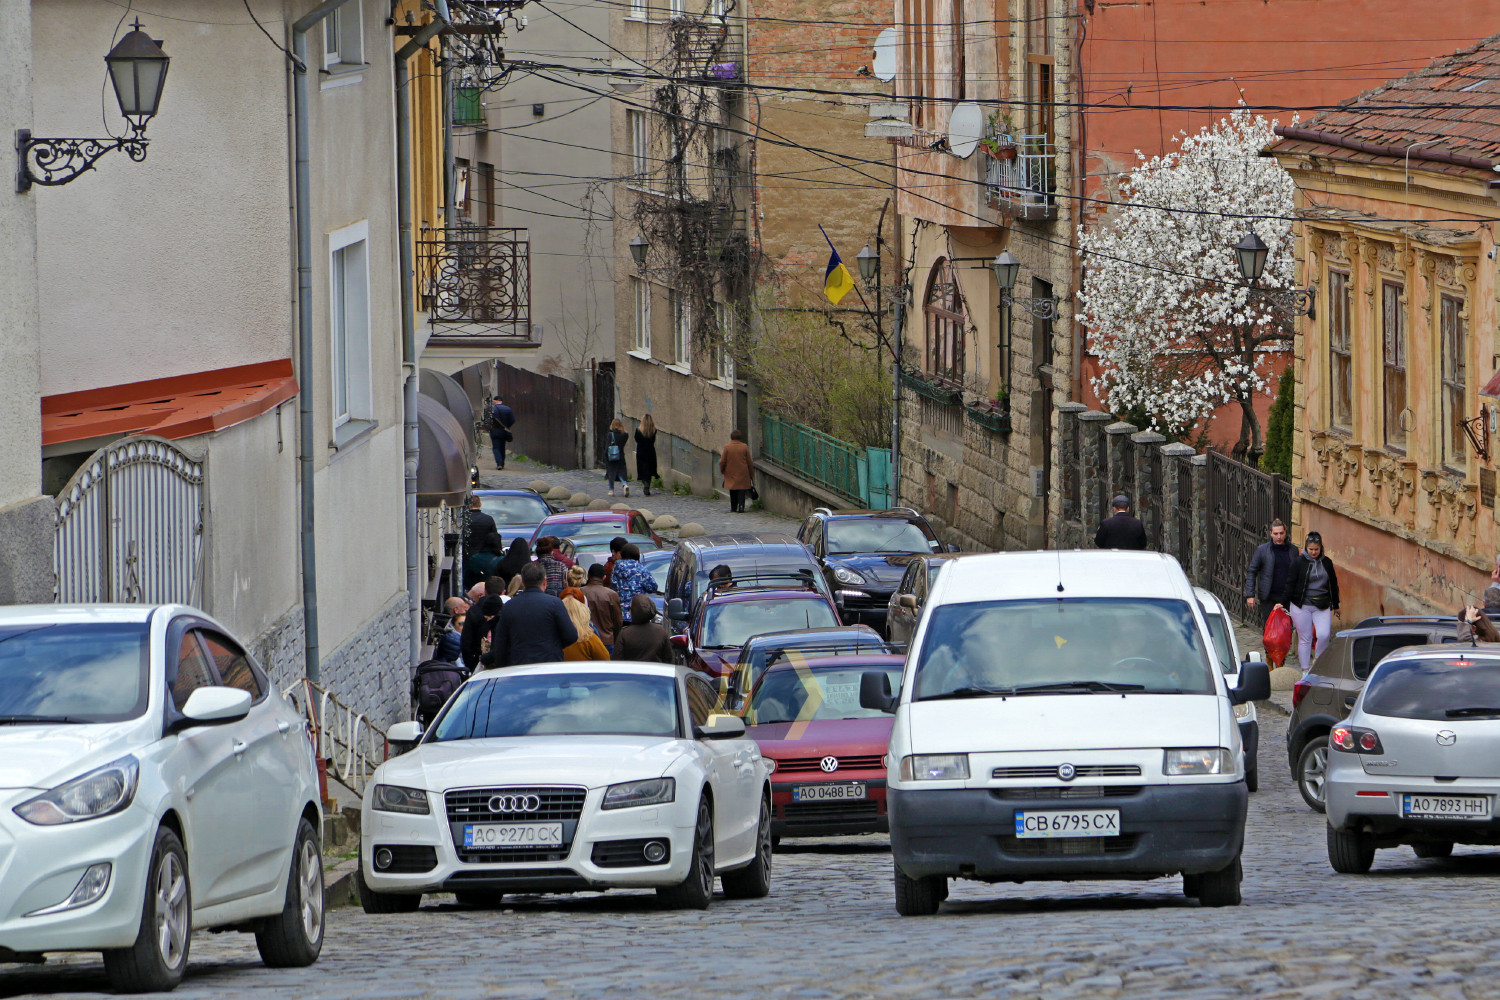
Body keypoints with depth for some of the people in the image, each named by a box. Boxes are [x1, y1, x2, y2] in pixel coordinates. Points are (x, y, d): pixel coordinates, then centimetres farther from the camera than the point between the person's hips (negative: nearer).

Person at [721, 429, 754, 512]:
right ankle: (741, 507, -8)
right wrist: (751, 473, 11)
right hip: (743, 473, 0)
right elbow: (749, 462, 0)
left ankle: (733, 508, 12)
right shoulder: (744, 447, -5)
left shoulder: (727, 447, -6)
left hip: (731, 473, 0)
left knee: (733, 493, 11)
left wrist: (721, 471, 14)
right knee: (741, 492, 3)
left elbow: (722, 462, -4)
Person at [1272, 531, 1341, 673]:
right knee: (1305, 639, 1)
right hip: (1302, 606, -2)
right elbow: (1290, 584, -1)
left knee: (1324, 635, -15)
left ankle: (1317, 659, 10)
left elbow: (1333, 585, 18)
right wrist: (1282, 602, -9)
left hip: (1322, 607, 2)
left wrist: (1335, 606, 22)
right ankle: (1305, 670, 8)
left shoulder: (1327, 563, 9)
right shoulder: (1298, 562, -2)